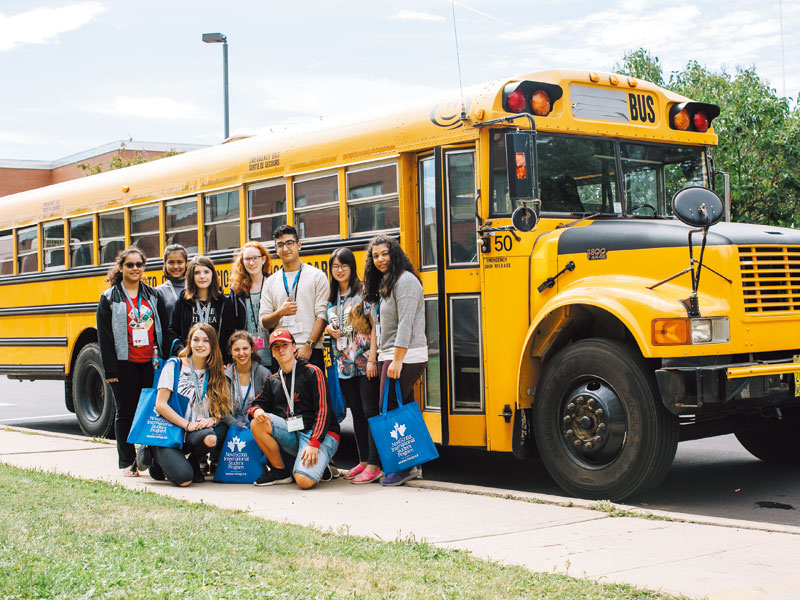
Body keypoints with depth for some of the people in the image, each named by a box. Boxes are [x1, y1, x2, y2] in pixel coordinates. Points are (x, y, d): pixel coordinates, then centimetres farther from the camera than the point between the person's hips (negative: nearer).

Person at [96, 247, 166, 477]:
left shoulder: (153, 295, 11)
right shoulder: (109, 298, 2)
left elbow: (163, 329, 12)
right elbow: (104, 336, -2)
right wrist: (110, 369, -9)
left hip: (150, 363, 3)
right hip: (125, 364, -2)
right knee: (125, 413, 3)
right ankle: (127, 463, 11)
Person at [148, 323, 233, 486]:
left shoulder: (214, 373, 10)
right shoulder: (174, 365, -2)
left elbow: (223, 411, 7)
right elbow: (160, 405, -9)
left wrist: (212, 420, -15)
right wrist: (188, 425, -17)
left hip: (195, 434, 4)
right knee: (183, 478, -29)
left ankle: (194, 463, 0)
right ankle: (158, 459, 7)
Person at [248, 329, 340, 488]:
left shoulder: (312, 372, -2)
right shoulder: (272, 381, 16)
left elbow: (322, 411, -9)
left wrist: (313, 444, -21)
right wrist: (256, 410, -14)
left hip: (320, 434, -6)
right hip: (292, 435, 6)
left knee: (304, 481, -29)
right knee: (257, 423, -18)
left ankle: (318, 466, 8)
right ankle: (280, 471, -4)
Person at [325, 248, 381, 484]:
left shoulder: (363, 291, -5)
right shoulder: (331, 297, 14)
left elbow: (374, 325, -10)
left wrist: (372, 359, -16)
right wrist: (329, 329, 1)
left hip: (364, 363, -7)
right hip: (344, 364, 7)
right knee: (356, 414, 12)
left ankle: (374, 466, -5)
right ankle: (363, 461, 19)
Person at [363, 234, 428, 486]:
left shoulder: (405, 280, -11)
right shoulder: (382, 284, 18)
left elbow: (406, 323, -19)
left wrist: (397, 361, -22)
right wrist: (376, 357, 15)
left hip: (406, 357, -10)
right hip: (388, 356, 10)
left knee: (390, 411, -9)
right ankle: (412, 465, 16)